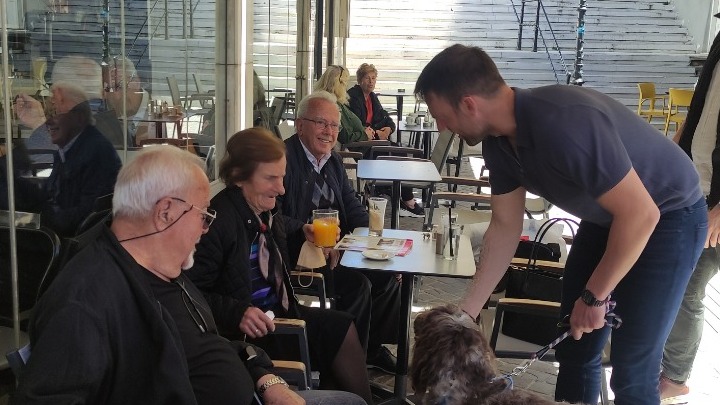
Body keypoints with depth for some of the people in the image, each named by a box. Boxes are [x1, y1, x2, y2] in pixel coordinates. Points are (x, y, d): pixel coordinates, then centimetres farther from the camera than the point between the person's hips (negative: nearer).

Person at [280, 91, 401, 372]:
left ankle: (373, 348, 15)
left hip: (333, 248, 9)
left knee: (386, 275, -2)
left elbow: (352, 206, 16)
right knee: (357, 283, -24)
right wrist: (303, 230, -37)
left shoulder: (334, 162, 16)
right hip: (299, 253, -9)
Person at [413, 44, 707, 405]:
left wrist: (594, 296, -20)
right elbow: (505, 227, 0)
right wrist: (468, 310, -2)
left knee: (631, 370, -4)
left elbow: (640, 214, -32)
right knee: (572, 349, 13)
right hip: (606, 217, 8)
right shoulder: (498, 140, -9)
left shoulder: (564, 124, -37)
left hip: (668, 217, -8)